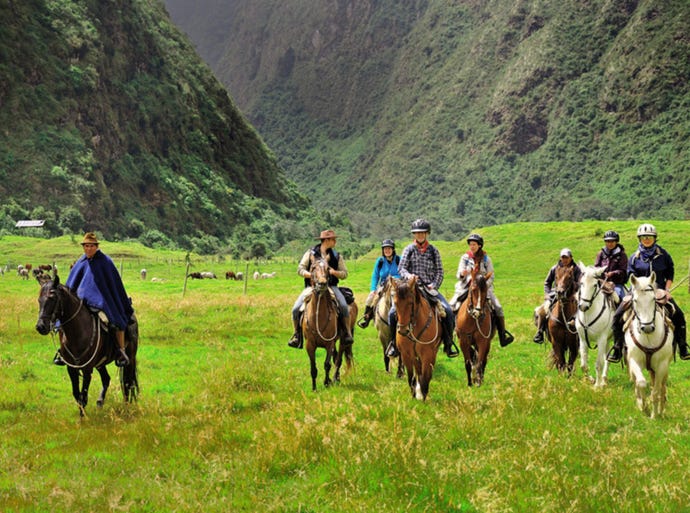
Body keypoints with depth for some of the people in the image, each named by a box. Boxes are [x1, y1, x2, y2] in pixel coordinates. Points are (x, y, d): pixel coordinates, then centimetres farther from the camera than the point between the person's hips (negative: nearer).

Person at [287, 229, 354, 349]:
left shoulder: (336, 256, 9)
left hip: (330, 286, 0)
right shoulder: (311, 253, 5)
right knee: (296, 309, -18)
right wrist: (310, 274, -15)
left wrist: (334, 272, -11)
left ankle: (347, 334, -13)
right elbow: (300, 269, 4)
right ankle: (297, 335, -1)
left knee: (344, 306, -26)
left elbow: (344, 273, 10)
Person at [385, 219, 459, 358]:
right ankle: (394, 342, 3)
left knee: (448, 311, -20)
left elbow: (439, 272, 7)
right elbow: (401, 268, 1)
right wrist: (408, 275, -21)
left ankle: (448, 344, -6)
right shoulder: (408, 250, 7)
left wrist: (433, 285, -10)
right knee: (393, 312, -19)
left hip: (429, 288, 0)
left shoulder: (433, 251, 8)